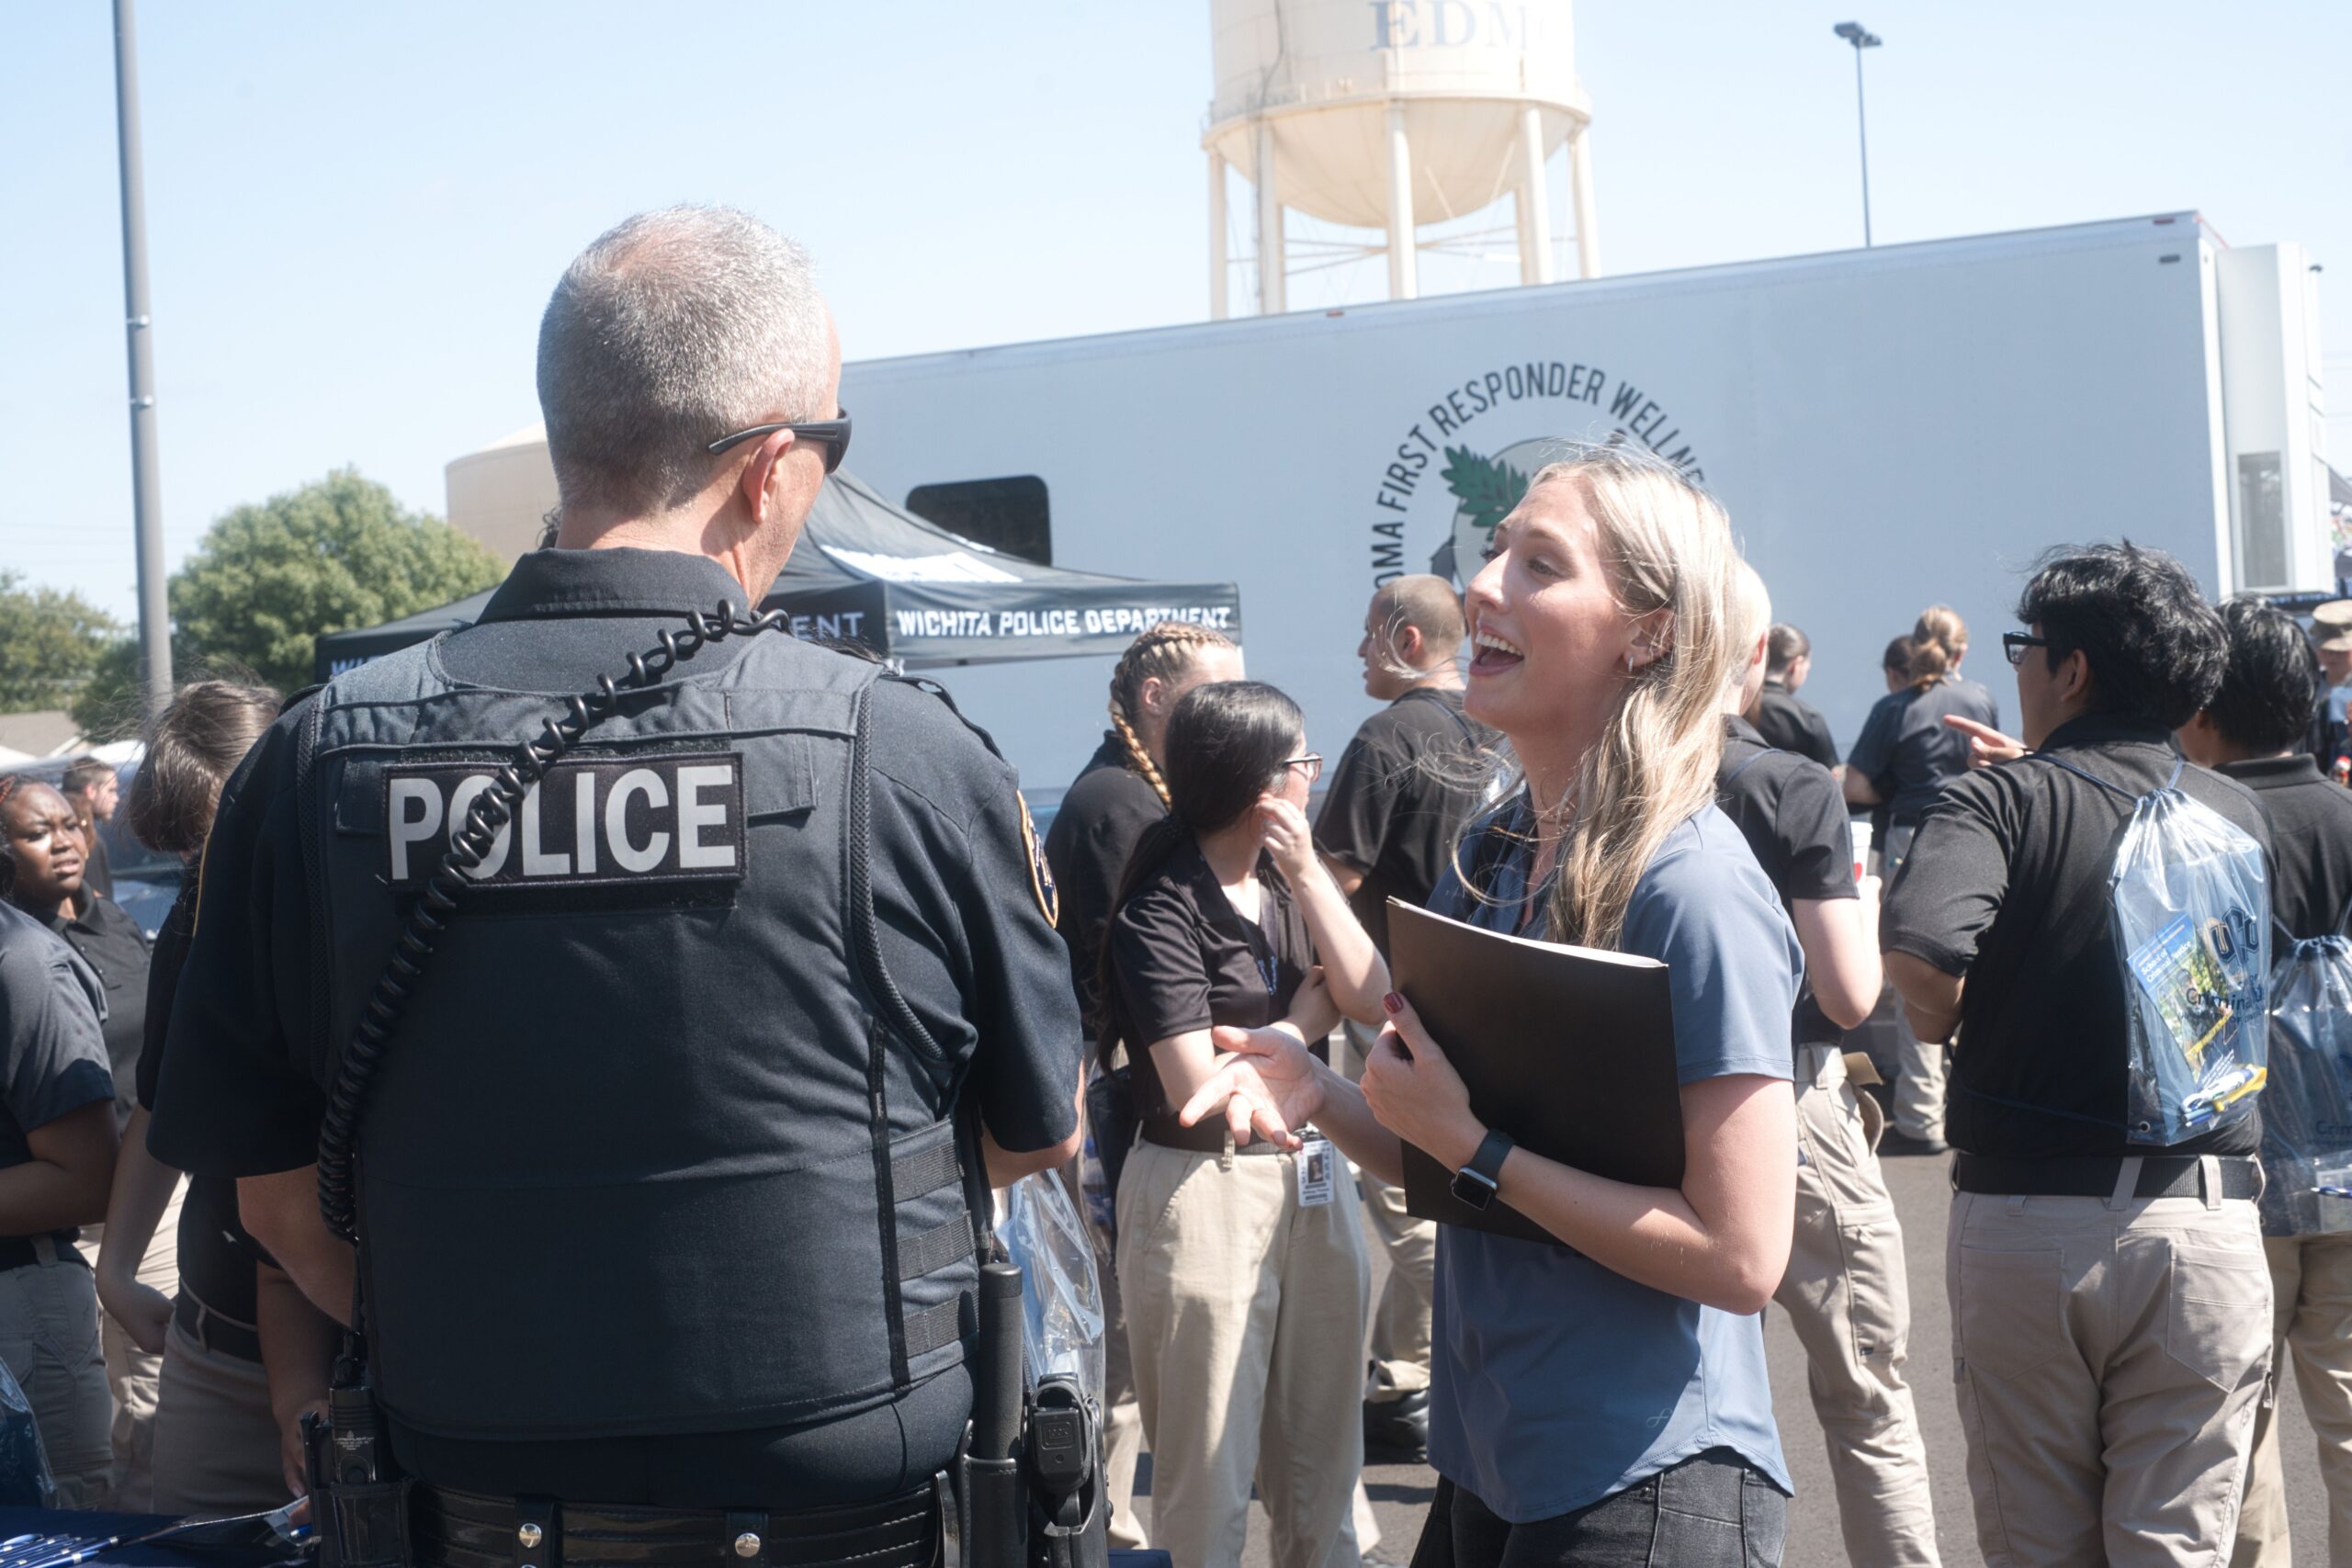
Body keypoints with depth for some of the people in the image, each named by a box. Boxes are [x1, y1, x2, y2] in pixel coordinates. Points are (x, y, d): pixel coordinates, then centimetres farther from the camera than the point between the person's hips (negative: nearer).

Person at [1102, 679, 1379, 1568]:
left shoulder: (1289, 878, 7)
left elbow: (1371, 999, -2)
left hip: (1313, 1179, 7)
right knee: (1210, 1471, 5)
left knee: (1322, 1452, 15)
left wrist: (1308, 874, -11)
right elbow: (1201, 1088, -20)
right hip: (1206, 1192, -7)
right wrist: (1307, 1018, -7)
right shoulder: (1161, 913, -15)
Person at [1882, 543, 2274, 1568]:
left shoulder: (2001, 801, -6)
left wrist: (1946, 1015, -1)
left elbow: (1914, 946, -25)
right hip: (2202, 1221, 2)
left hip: (2022, 1222, -2)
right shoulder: (2238, 816, 5)